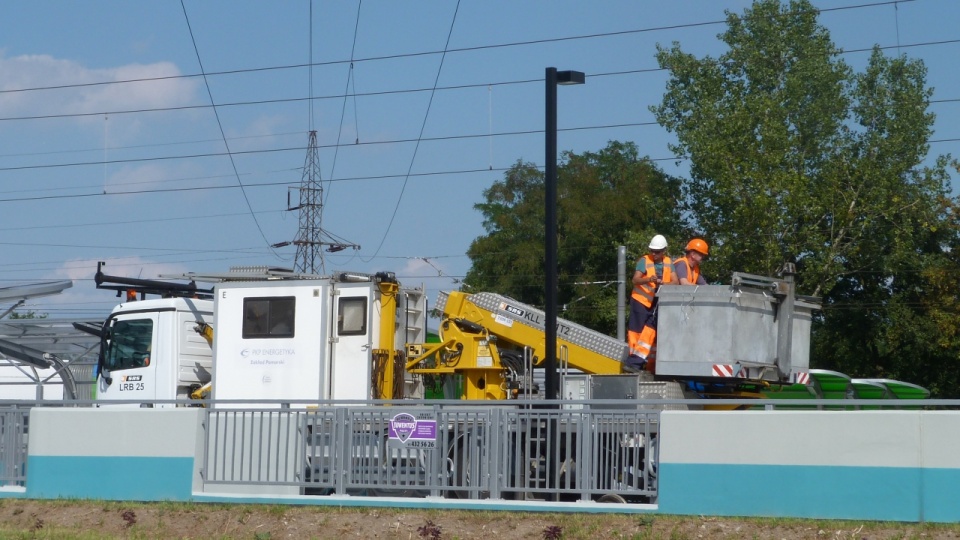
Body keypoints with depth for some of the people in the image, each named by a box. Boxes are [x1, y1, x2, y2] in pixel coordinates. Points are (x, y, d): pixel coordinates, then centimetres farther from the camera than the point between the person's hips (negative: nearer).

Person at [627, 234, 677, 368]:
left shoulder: (668, 263, 3)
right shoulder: (644, 261, -9)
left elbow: (676, 282, -7)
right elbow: (635, 280, -21)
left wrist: (663, 283, -28)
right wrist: (649, 279, -41)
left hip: (657, 303, 4)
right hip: (640, 301, -4)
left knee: (650, 329, -5)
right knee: (635, 330, -2)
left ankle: (637, 360, -5)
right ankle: (634, 358, 5)